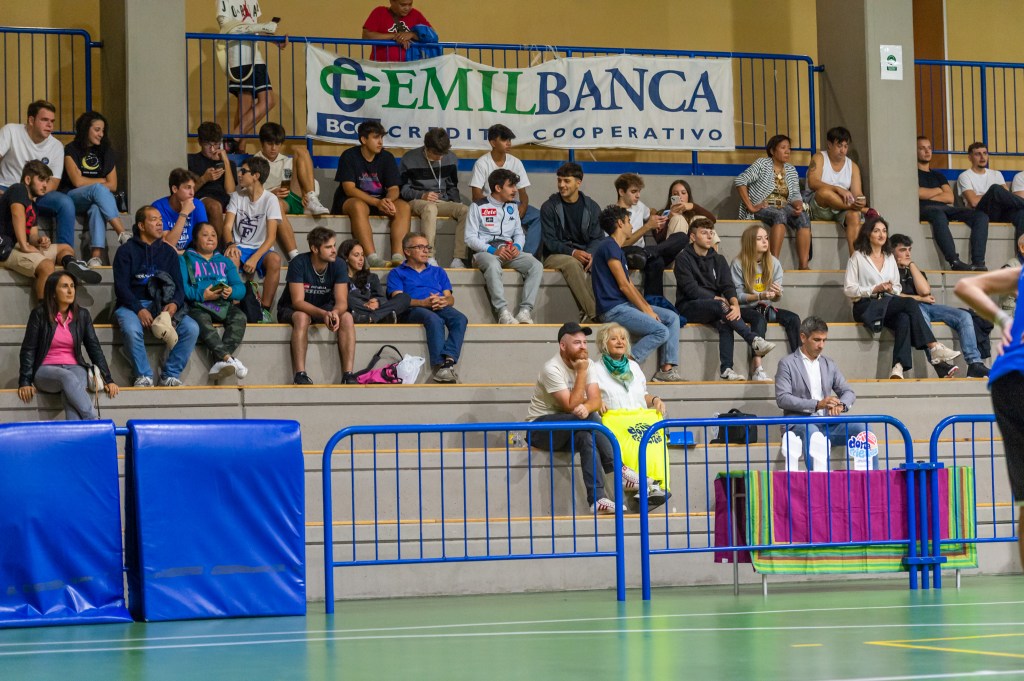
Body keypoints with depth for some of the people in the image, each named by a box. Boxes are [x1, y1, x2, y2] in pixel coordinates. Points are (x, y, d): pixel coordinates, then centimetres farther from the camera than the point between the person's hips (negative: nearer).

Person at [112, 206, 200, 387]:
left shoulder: (168, 251, 16)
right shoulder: (126, 251, 4)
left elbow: (179, 285, 10)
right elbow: (121, 286, -6)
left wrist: (174, 303, -13)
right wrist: (139, 310, -20)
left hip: (162, 305, 4)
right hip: (131, 304, -4)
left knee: (191, 328, -22)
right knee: (132, 330, -38)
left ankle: (171, 375, -13)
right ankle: (143, 377, -22)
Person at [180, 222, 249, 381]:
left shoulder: (224, 261, 29)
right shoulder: (185, 260, 18)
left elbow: (240, 287, 14)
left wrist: (231, 292, -10)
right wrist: (202, 295, -16)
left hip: (224, 305, 3)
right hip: (198, 306, -3)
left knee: (239, 317, -30)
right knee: (202, 321, -38)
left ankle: (219, 361, -45)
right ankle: (228, 358, -52)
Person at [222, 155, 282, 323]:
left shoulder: (270, 200, -7)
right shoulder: (237, 196, 4)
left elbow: (271, 237, -13)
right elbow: (227, 226, -4)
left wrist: (255, 258, -28)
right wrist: (230, 244, -27)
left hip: (261, 249, -2)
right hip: (240, 247, 2)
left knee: (275, 260, -36)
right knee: (230, 258, -34)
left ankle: (265, 308, -27)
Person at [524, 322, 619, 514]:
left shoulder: (587, 363, 0)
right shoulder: (552, 369, -21)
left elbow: (596, 400, -11)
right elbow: (571, 406, -26)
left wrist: (586, 407, -36)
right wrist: (581, 372, -22)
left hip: (569, 432, 6)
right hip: (541, 429, -6)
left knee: (586, 437, -31)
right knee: (588, 418, -31)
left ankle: (597, 499, -35)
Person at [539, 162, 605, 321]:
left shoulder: (592, 207, 11)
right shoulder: (549, 207, 2)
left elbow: (598, 238, 6)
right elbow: (550, 241, -4)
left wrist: (591, 254, -17)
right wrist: (572, 252, -21)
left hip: (585, 254, 3)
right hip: (556, 256, -3)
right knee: (572, 264, -39)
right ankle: (592, 313, -43)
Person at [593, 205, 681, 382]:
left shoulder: (617, 249, 22)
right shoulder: (609, 247, -11)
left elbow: (630, 285, 18)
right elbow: (623, 285, -15)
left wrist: (649, 308, 4)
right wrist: (647, 311, -11)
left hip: (624, 305, 11)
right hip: (613, 309, -11)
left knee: (672, 317, 8)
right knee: (662, 332, -20)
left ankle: (666, 369, 0)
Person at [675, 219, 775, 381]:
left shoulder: (718, 260, 15)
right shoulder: (683, 259, 0)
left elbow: (728, 286, 0)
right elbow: (691, 290, -11)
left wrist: (735, 304, -21)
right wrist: (718, 299, -13)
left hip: (714, 307, 4)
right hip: (689, 307, -4)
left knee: (724, 323, -31)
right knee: (720, 306, -33)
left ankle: (726, 369, -37)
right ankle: (754, 341, -40)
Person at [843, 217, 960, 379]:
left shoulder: (889, 257, 22)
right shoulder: (858, 257, 5)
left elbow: (898, 287, 22)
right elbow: (849, 289, -1)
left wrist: (891, 289, -3)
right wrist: (875, 289, -12)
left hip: (889, 304, 5)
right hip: (867, 308, -5)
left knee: (904, 319, -33)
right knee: (910, 303, -29)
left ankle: (898, 368, -43)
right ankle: (934, 348, -33)